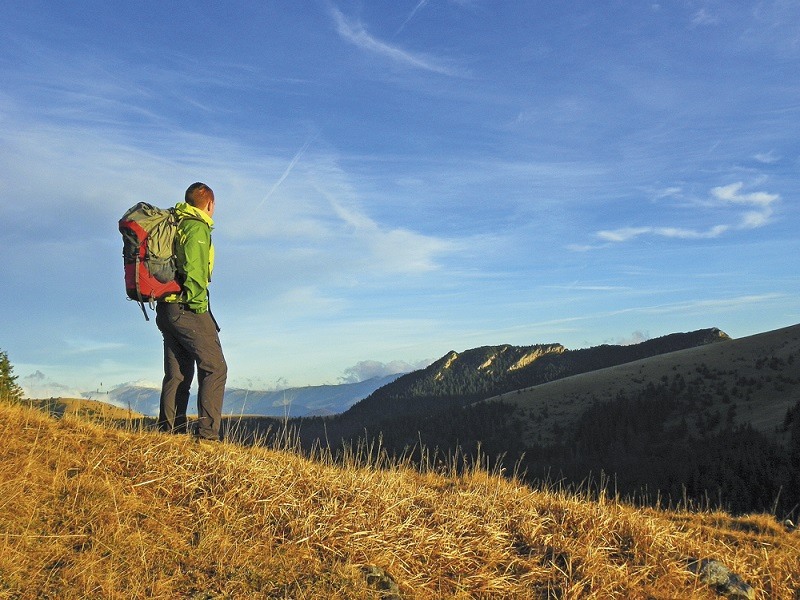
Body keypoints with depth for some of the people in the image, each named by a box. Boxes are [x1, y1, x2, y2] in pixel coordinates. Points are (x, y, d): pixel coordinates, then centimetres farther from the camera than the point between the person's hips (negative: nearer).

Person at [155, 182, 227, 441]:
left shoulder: (173, 224, 19)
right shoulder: (197, 227, -8)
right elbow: (194, 269, -19)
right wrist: (198, 302, -14)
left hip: (166, 308, 9)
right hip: (187, 309, -9)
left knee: (178, 373, 12)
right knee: (214, 368, -6)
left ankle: (169, 432, 13)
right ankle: (207, 434, -11)